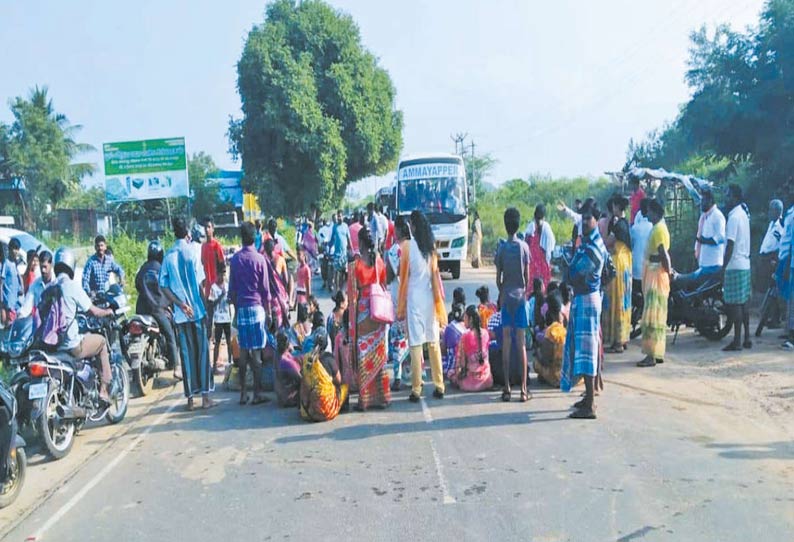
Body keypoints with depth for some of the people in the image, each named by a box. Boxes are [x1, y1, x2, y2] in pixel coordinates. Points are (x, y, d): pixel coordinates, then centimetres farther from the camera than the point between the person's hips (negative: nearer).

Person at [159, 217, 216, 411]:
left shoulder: (168, 256, 4)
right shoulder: (193, 253, -6)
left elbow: (163, 286, -1)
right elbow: (200, 283, -8)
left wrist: (180, 304, -3)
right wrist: (205, 305, 3)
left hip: (181, 313, 3)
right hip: (197, 309, -3)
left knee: (186, 353, 8)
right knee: (202, 351, 2)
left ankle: (190, 398, 11)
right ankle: (205, 396, 2)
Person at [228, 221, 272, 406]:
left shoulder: (235, 259, 4)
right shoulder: (259, 259, -4)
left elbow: (232, 288, 8)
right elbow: (265, 289, -3)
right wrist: (268, 311, 5)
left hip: (241, 308, 3)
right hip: (257, 307, -3)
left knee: (243, 351, 8)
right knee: (257, 352, -2)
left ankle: (243, 393, 12)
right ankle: (257, 393, 0)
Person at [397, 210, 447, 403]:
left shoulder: (407, 245, -8)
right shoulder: (431, 245, 4)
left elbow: (404, 278, -6)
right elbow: (435, 274, 5)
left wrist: (400, 306, 0)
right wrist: (438, 302, 12)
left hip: (414, 298, -4)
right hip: (430, 298, 4)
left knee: (415, 344, -2)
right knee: (433, 342, 11)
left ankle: (416, 390, 1)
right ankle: (439, 386, 16)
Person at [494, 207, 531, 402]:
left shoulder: (501, 248, -3)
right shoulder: (524, 247, -3)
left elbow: (498, 278, 0)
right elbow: (527, 276, -1)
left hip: (506, 297, 0)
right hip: (520, 297, 0)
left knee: (506, 343, 4)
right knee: (521, 343, 2)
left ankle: (507, 388, 5)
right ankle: (523, 389, 2)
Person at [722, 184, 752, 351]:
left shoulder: (734, 217, -15)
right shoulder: (743, 214, 13)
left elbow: (730, 245, -18)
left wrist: (723, 267, -16)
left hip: (735, 266, -9)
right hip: (745, 264, 9)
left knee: (735, 304, -6)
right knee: (744, 303, 12)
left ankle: (737, 341, -4)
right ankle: (747, 338, 17)